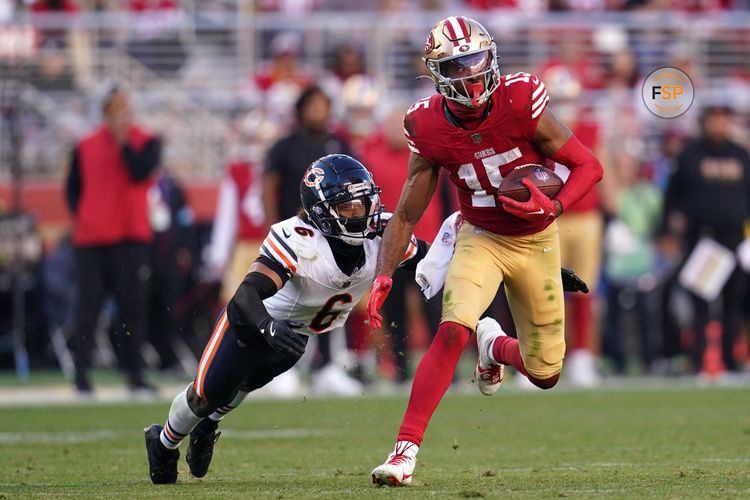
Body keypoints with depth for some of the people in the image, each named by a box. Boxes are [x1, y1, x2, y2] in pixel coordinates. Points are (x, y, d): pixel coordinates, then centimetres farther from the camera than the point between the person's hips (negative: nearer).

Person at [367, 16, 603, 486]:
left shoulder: (521, 102, -22)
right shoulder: (430, 128, -16)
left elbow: (588, 166, -14)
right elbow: (406, 215, -5)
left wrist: (554, 207, -31)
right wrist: (383, 278, -18)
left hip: (535, 242, 1)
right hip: (480, 237, 0)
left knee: (544, 373, 5)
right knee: (453, 330, -27)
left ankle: (496, 347, 42)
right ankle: (406, 449, -23)